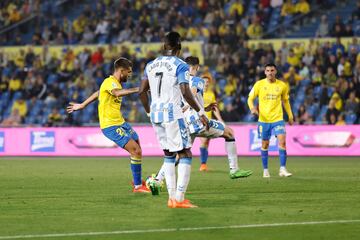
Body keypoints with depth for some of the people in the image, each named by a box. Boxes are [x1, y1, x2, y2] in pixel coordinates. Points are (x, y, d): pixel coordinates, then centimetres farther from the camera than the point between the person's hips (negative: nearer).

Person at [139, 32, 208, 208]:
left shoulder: (151, 65, 11)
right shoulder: (180, 66, -8)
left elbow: (142, 91, 12)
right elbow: (185, 93, -18)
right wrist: (200, 112, -9)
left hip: (156, 114, 7)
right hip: (172, 114, -7)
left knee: (168, 154, 16)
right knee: (185, 154, -1)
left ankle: (172, 197, 13)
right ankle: (179, 198, -9)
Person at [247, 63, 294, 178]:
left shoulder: (282, 85, 3)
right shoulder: (259, 84, -1)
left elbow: (285, 101, 17)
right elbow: (250, 98, 4)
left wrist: (290, 116, 15)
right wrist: (252, 108, -17)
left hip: (278, 119, 0)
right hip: (263, 119, 0)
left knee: (282, 141, -15)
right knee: (265, 144, 6)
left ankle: (283, 169, -12)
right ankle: (265, 170, 18)